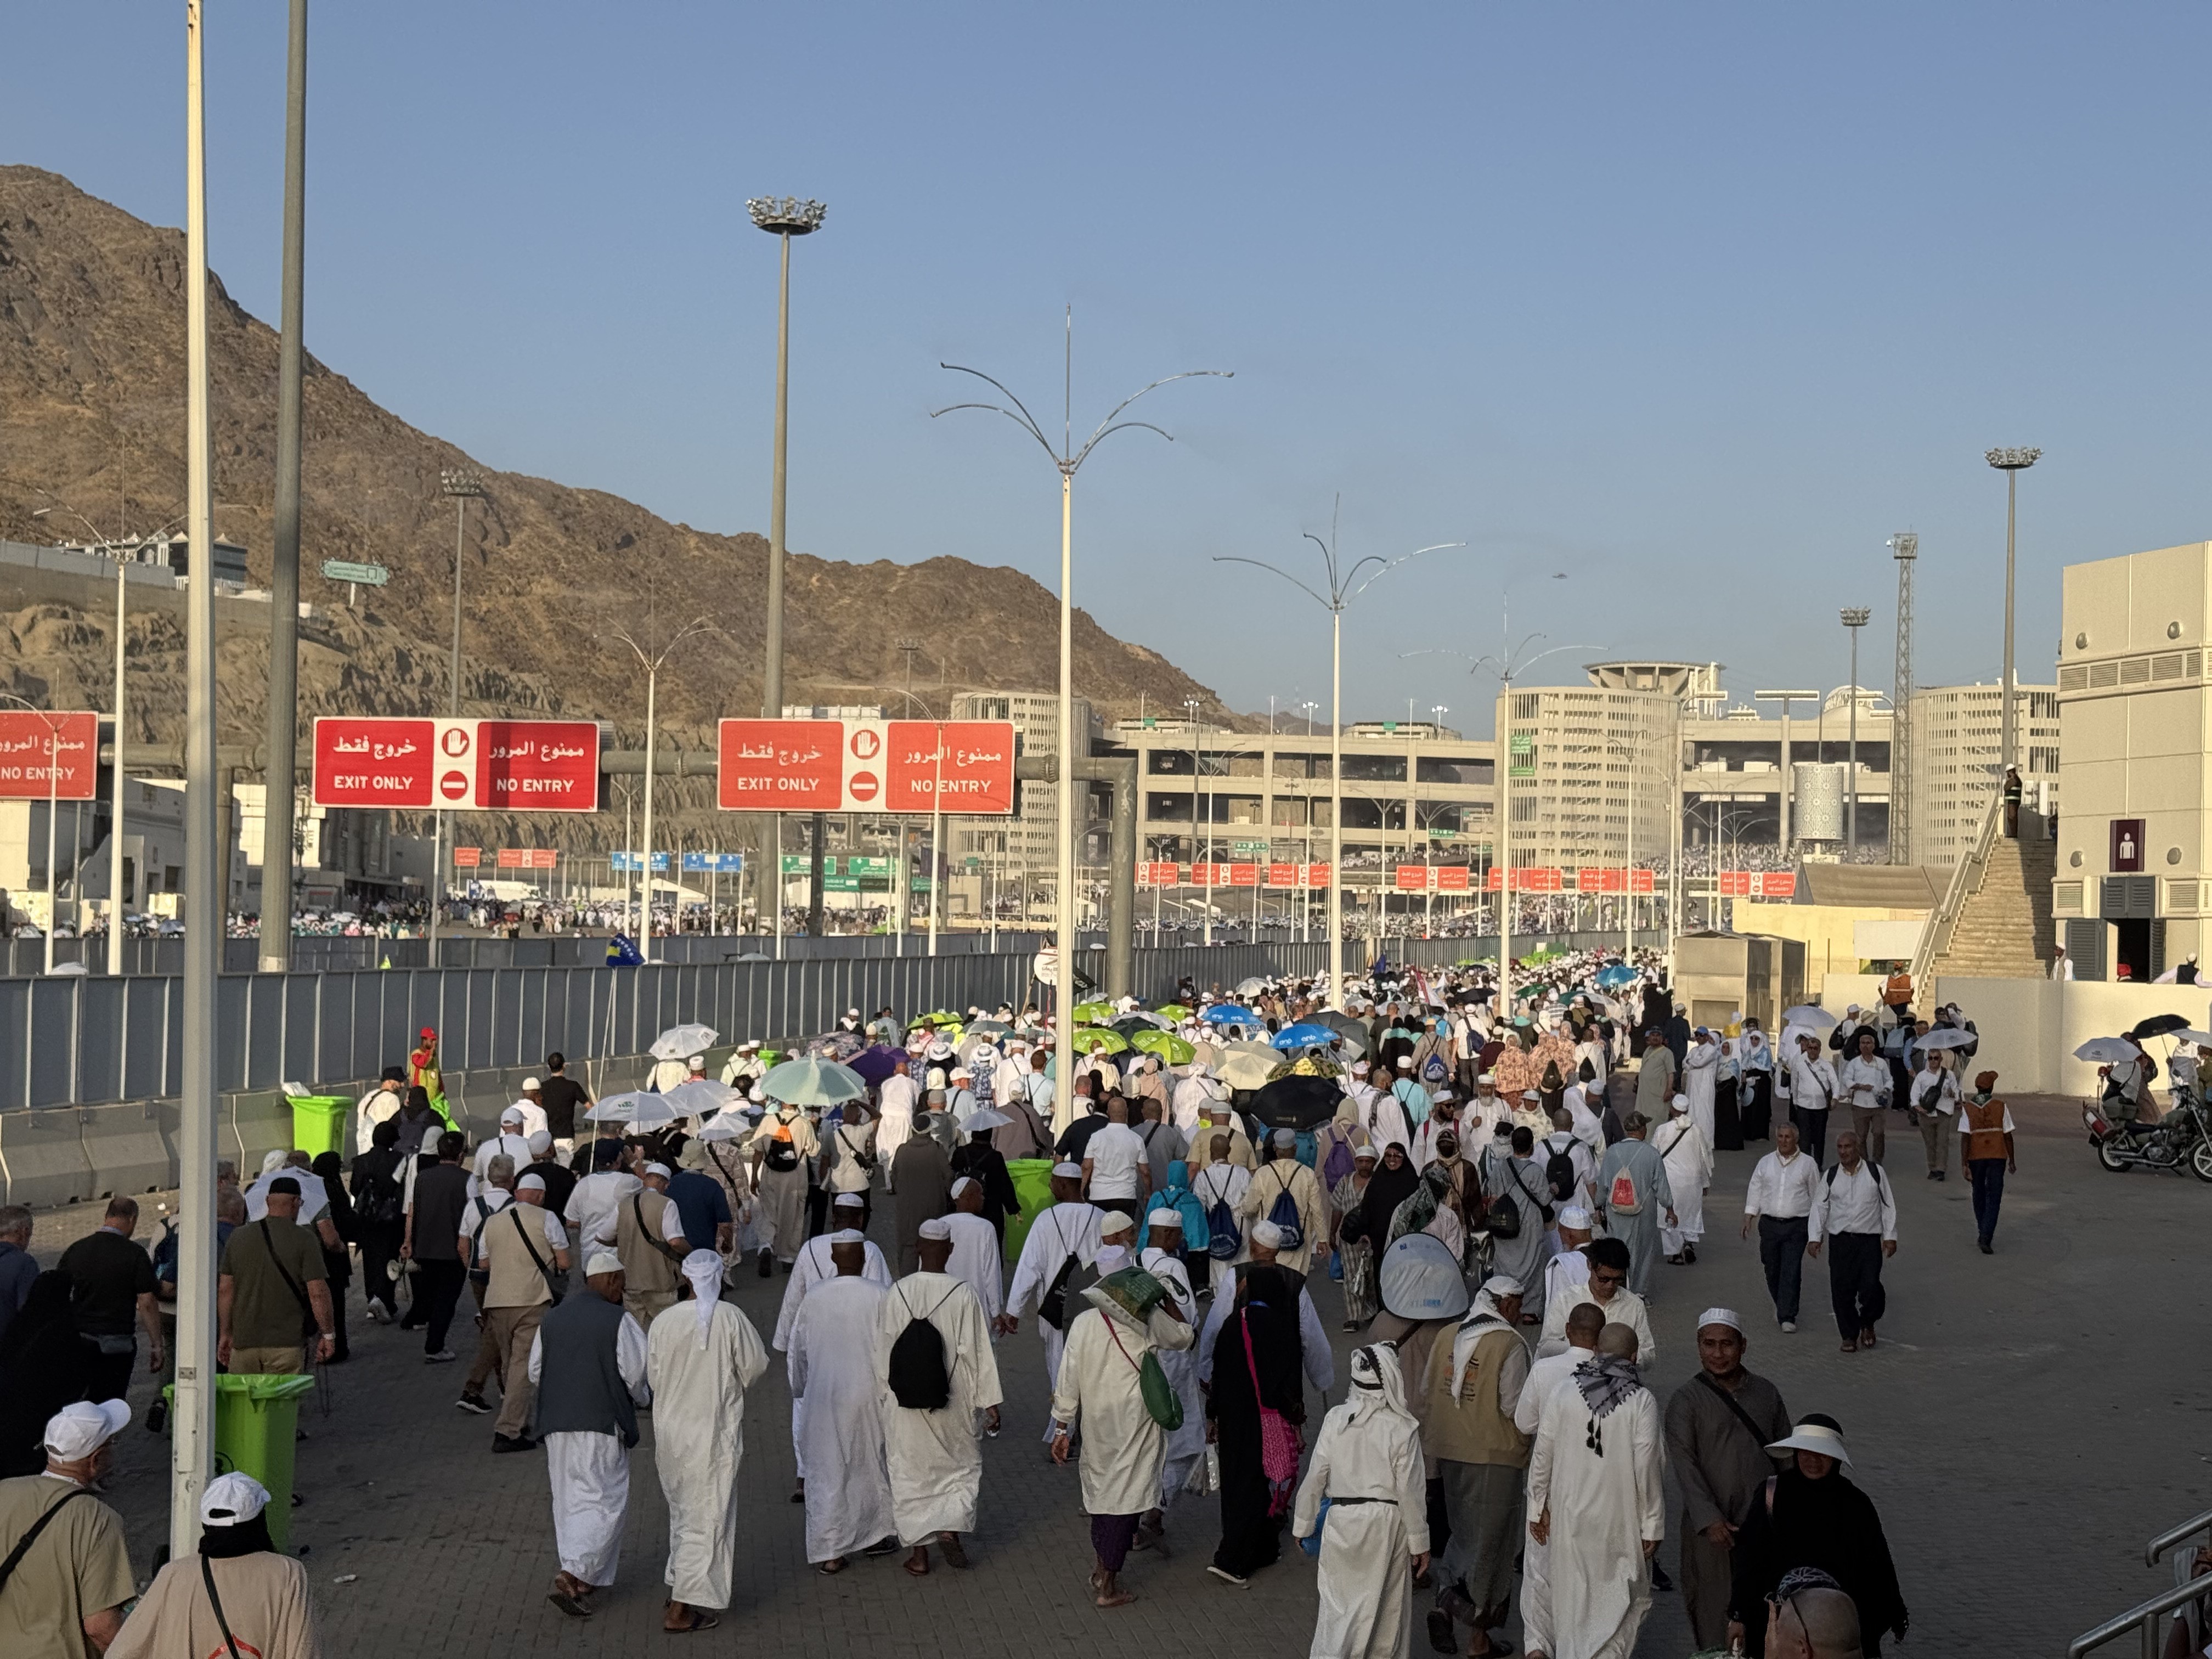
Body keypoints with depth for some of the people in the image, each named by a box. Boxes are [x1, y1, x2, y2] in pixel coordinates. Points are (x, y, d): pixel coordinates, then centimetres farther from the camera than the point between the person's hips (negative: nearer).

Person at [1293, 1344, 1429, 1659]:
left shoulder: (1336, 1418, -5)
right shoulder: (1402, 1428, -12)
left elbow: (1315, 1477, -1)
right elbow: (1409, 1491, -9)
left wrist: (1303, 1525, 11)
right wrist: (1420, 1542, 1)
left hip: (1342, 1519, 2)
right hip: (1387, 1521, -2)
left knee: (1338, 1602, 6)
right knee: (1387, 1606, 14)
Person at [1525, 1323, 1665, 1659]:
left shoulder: (1562, 1397, -2)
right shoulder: (1641, 1401, -11)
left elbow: (1542, 1457, 2)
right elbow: (1647, 1468, -12)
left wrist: (1538, 1508, 13)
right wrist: (1652, 1526, -5)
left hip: (1569, 1517, 3)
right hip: (1620, 1519, -3)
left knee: (1572, 1599, 17)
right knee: (1618, 1602, 8)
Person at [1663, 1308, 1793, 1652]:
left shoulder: (1766, 1394, 11)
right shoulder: (1685, 1400, -2)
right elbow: (1684, 1462, -11)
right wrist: (1709, 1518, -21)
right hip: (1712, 1524, -3)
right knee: (1715, 1605, 0)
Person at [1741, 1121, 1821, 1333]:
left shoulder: (1808, 1164, 2)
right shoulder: (1766, 1163, 8)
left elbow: (1816, 1196, 8)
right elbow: (1755, 1190, 12)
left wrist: (1817, 1227, 7)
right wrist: (1748, 1218, 4)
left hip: (1796, 1226, -3)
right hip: (1769, 1224, 3)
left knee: (1791, 1272, -9)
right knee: (1772, 1269, 10)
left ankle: (1788, 1316, -8)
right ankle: (1780, 1304, 33)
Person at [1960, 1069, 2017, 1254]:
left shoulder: (1967, 1108, -5)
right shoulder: (2001, 1107, -5)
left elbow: (1965, 1138, -11)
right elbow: (2008, 1136, -2)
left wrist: (1964, 1164, -12)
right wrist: (2012, 1161, 7)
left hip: (1976, 1157, 1)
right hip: (1998, 1156, -1)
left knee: (1979, 1195, 20)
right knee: (1994, 1198, -1)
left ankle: (1983, 1233, 32)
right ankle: (1986, 1237, -15)